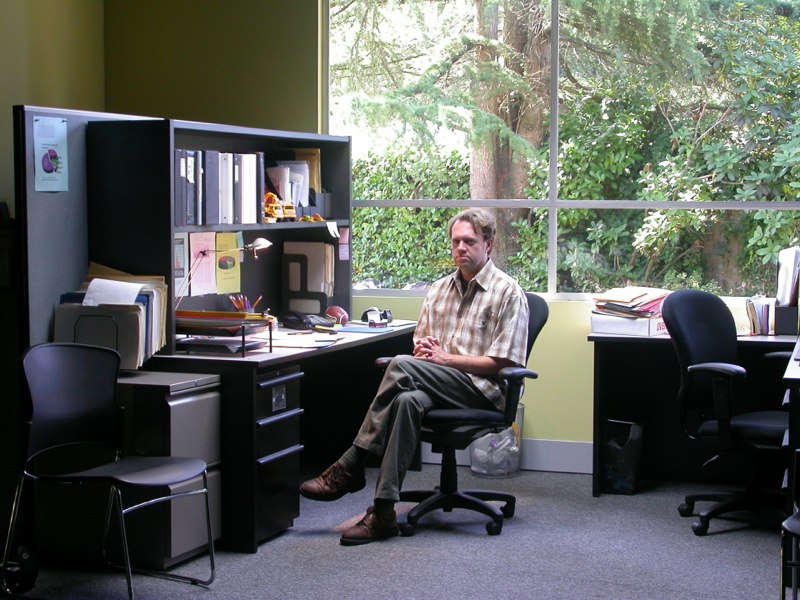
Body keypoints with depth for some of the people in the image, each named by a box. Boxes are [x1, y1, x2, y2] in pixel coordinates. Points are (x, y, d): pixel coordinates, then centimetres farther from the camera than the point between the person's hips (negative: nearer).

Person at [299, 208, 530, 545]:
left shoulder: (508, 293, -1)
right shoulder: (439, 289, 19)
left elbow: (499, 362, -8)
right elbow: (419, 342, 24)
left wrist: (444, 357, -12)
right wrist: (422, 349, -1)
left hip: (480, 390, -5)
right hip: (438, 388, 5)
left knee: (402, 367, -30)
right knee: (408, 400, -34)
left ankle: (351, 466, -22)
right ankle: (383, 513, -37)